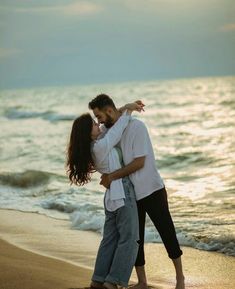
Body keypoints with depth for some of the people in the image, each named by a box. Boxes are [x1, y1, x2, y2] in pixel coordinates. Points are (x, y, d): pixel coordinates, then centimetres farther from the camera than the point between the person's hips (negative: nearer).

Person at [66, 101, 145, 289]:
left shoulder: (93, 145, 7)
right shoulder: (100, 146, -18)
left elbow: (111, 127, 18)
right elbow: (118, 128, -12)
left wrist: (125, 108, 8)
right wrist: (128, 110, 2)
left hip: (112, 196, 9)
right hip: (122, 194, -9)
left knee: (110, 238, 12)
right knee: (129, 239, -5)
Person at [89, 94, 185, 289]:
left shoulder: (136, 127, -17)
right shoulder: (110, 132, 4)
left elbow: (139, 162, -22)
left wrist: (112, 176, -21)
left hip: (151, 191, -6)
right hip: (131, 194, 7)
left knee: (167, 234, 2)